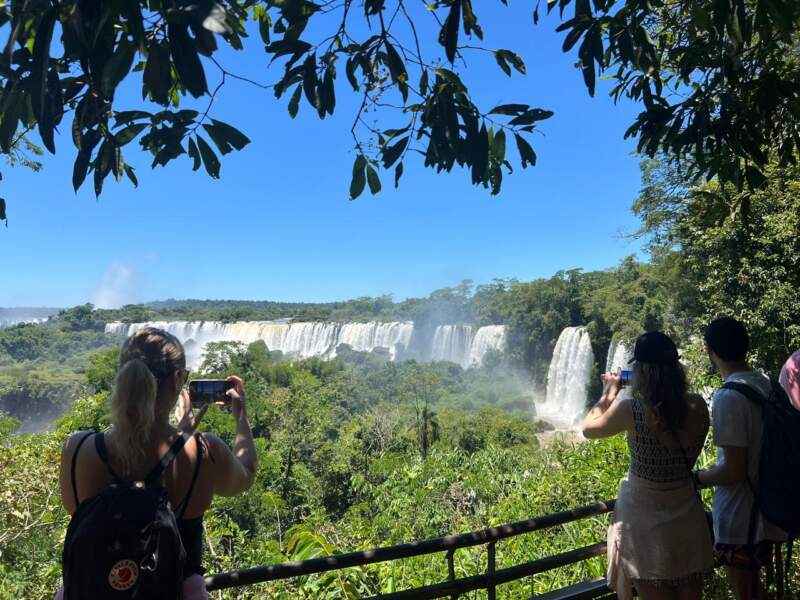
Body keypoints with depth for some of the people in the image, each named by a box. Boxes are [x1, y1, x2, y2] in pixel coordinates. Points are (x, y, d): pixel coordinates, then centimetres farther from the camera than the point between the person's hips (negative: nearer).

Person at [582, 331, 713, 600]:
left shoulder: (630, 409, -23)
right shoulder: (698, 406, -11)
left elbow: (589, 428, -4)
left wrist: (609, 392, 8)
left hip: (644, 516, -4)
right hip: (687, 515, 4)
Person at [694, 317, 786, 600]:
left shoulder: (728, 397, -26)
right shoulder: (767, 384, 1)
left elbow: (733, 472, -25)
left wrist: (697, 477, -8)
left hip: (740, 521, -8)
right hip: (767, 511, 8)